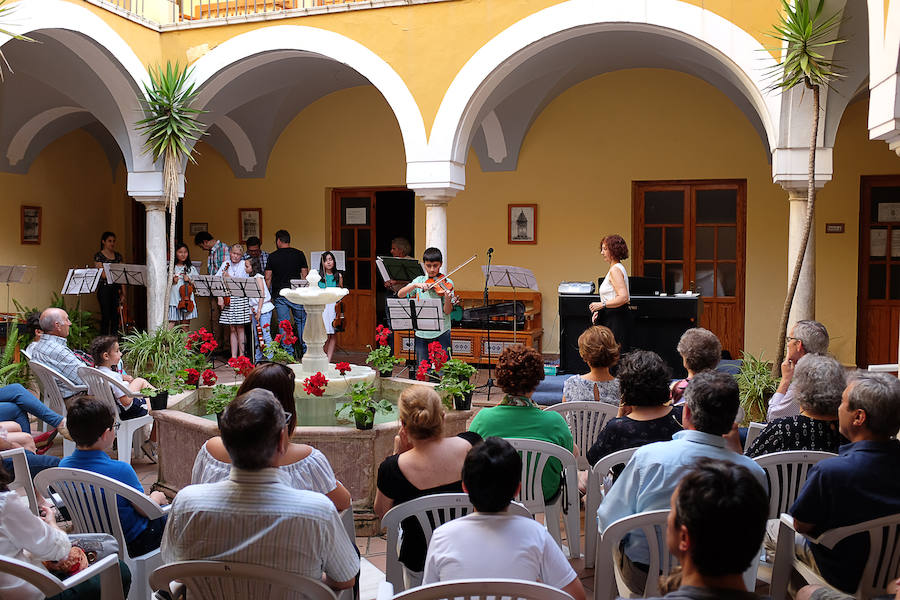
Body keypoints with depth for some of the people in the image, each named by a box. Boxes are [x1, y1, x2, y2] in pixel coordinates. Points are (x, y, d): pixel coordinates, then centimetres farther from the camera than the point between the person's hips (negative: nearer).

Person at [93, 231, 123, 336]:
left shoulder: (118, 256, 14)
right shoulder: (98, 256, 0)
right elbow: (103, 275, -6)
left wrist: (123, 290, 5)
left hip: (116, 289, 4)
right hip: (104, 289, -4)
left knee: (116, 315, 2)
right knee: (106, 316, -5)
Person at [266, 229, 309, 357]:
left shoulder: (272, 256, 1)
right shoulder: (299, 254, 2)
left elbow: (268, 278, 0)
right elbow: (304, 275, 1)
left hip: (279, 294, 0)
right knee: (301, 321, 12)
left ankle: (288, 353, 5)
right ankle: (305, 350, 12)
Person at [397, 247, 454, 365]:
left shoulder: (447, 283, -1)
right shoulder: (419, 280, 9)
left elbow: (447, 311, -9)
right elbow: (400, 294, -3)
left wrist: (448, 299, -30)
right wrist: (415, 285, -17)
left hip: (441, 333, -3)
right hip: (421, 332, 3)